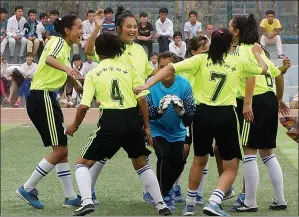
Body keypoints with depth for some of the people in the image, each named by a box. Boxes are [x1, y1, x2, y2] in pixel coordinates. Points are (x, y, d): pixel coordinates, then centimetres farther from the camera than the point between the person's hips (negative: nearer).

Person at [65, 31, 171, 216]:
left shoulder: (93, 74, 6)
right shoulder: (127, 68, 9)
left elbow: (84, 106, -1)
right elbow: (142, 99, 3)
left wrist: (75, 126, 15)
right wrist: (146, 127, 10)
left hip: (110, 121, -3)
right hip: (133, 121, 3)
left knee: (83, 163, 11)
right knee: (141, 164, 25)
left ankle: (87, 201, -11)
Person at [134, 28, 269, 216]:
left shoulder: (201, 60, 1)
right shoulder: (238, 63, 3)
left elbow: (171, 68, -10)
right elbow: (263, 69, 21)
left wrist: (147, 85, -11)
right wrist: (257, 53, 40)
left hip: (203, 113, 2)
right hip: (226, 115, -2)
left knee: (200, 160, 24)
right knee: (231, 167, 6)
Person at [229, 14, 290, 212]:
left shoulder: (242, 49, -7)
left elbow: (251, 73, -24)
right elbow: (278, 75, 24)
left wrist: (247, 103, -30)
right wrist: (279, 99, 36)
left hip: (255, 103, -9)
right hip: (270, 100, 9)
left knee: (250, 152, -3)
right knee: (267, 153, 14)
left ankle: (249, 202, 0)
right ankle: (280, 200, 16)